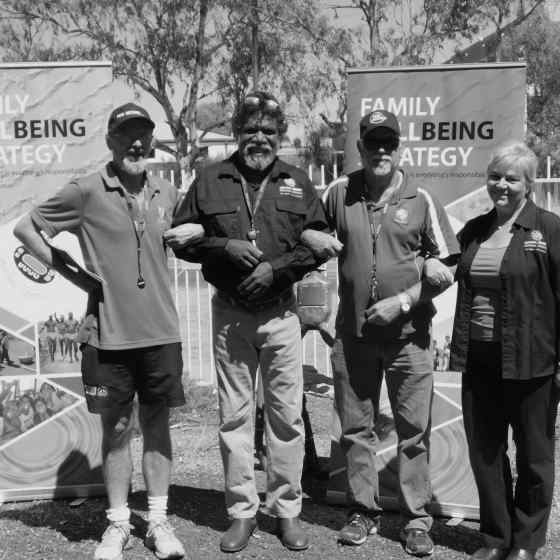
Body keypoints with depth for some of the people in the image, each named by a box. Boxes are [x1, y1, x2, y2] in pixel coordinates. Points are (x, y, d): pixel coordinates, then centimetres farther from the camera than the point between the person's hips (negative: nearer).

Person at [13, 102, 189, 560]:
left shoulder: (168, 195, 6)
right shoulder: (86, 192, -5)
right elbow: (25, 229, 1)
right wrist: (70, 272, -3)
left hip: (161, 332, 3)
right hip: (107, 333, -2)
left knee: (157, 425, 11)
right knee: (116, 429, 9)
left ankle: (158, 520, 25)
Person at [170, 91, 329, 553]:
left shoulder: (296, 183, 7)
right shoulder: (211, 180, 5)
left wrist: (277, 266, -12)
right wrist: (225, 246, -12)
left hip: (281, 313, 0)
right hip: (229, 315, 0)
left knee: (286, 414, 4)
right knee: (234, 416, 6)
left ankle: (287, 510, 18)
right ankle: (242, 512, 19)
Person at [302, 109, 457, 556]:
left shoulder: (420, 200, -2)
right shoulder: (340, 193, 3)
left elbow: (447, 271, -1)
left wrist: (402, 301, -12)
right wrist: (314, 238, -8)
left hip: (409, 335, -2)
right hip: (353, 334, 2)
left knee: (414, 431, 6)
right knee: (355, 429, 11)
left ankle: (417, 520, 21)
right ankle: (364, 512, 28)